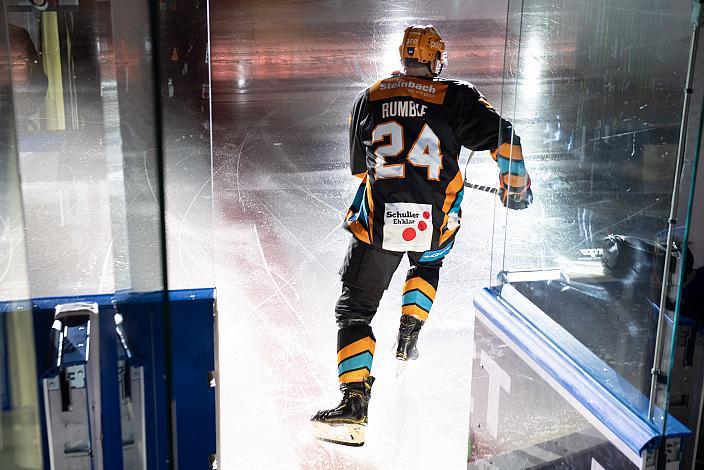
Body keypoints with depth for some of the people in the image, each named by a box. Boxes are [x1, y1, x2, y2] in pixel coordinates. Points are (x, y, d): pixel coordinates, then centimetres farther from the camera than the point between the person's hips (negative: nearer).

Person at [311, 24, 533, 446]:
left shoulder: (369, 99, 10)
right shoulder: (456, 98, 2)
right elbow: (503, 137, -3)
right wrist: (515, 185, 13)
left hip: (376, 222, 0)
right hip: (435, 224, 1)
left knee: (355, 309, 6)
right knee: (427, 265, 37)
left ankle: (354, 404, -6)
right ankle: (409, 338, 30)